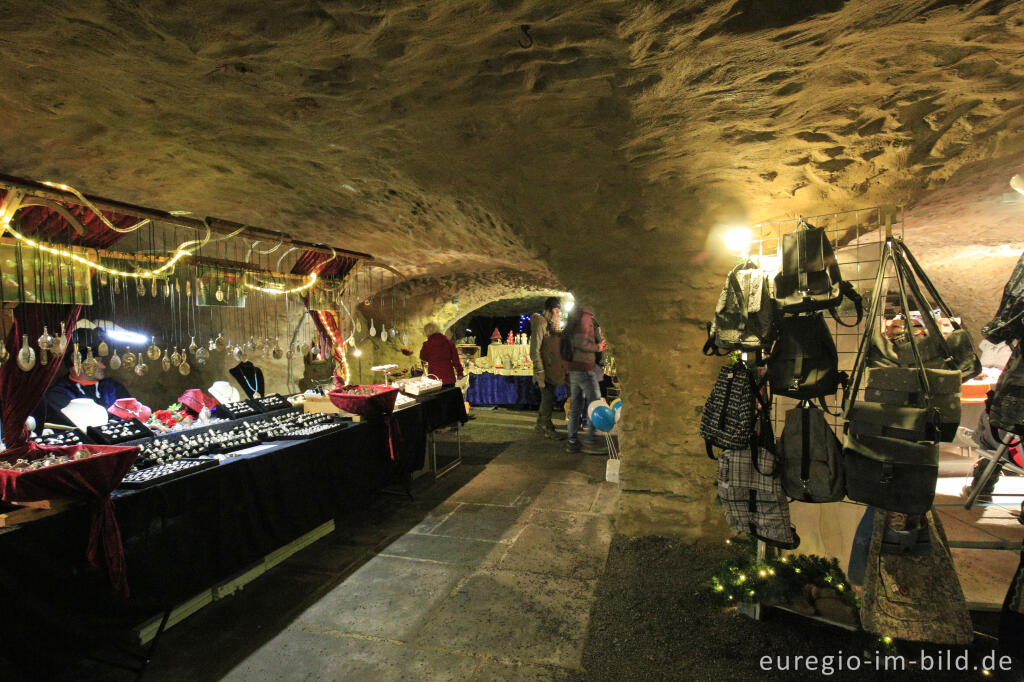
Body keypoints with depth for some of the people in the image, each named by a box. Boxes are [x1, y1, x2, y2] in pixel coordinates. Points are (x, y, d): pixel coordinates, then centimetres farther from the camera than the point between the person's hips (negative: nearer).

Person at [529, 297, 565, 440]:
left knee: (548, 398, 14)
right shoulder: (540, 322, -11)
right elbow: (535, 350, -17)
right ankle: (547, 428, 10)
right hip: (546, 370, -8)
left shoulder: (553, 325, 16)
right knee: (548, 398, -2)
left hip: (554, 370, 8)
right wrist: (539, 373, -20)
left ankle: (541, 424, 27)